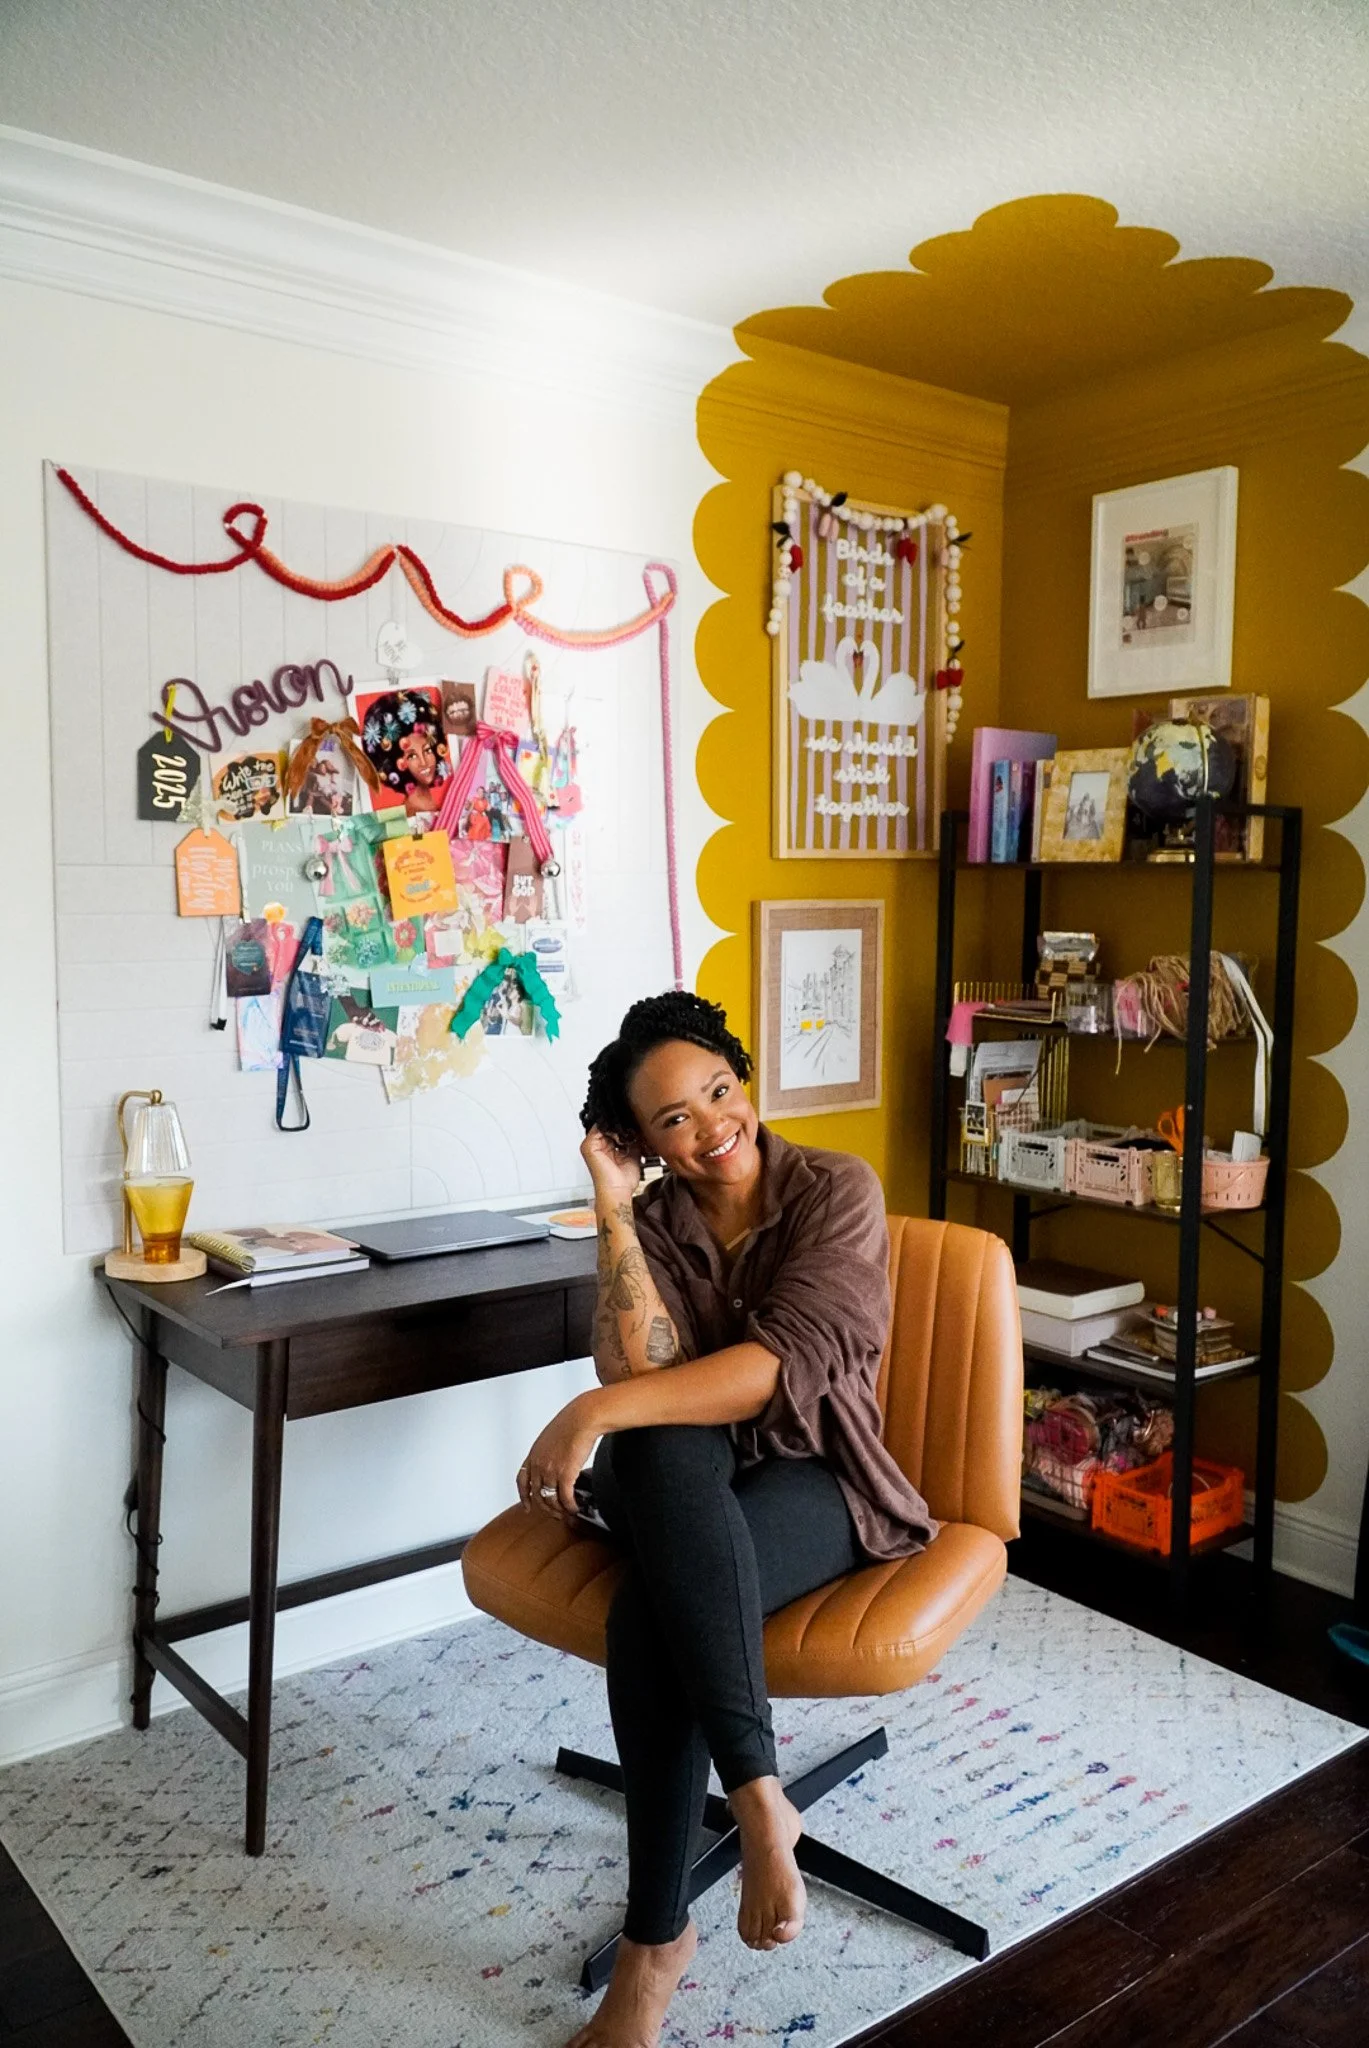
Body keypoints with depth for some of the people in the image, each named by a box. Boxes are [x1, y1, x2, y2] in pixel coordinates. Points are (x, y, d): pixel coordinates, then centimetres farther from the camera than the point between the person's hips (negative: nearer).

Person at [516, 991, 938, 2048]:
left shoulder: (836, 1190, -10)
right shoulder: (654, 1222, 0)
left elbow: (791, 1363, -23)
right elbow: (645, 1374, -16)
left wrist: (596, 1411, -30)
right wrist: (615, 1213, -20)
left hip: (813, 1482, -3)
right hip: (683, 1487, 3)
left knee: (651, 1615, -32)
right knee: (668, 1445, -35)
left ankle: (657, 1940, -15)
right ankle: (760, 1798, -31)